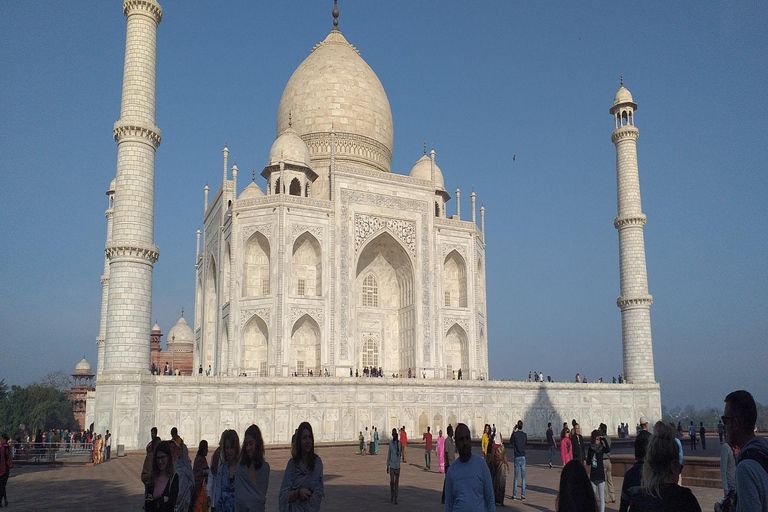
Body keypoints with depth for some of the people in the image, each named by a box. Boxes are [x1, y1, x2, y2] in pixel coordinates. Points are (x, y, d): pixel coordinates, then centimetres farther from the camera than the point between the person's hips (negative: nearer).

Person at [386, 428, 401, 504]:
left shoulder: (399, 443, 1)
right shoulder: (390, 443, 2)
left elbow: (399, 453, 0)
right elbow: (389, 454, 8)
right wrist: (387, 465, 8)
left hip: (397, 466, 0)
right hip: (392, 465, 0)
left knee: (397, 482, -1)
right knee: (392, 481, 2)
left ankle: (395, 498, 5)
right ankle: (391, 496, 21)